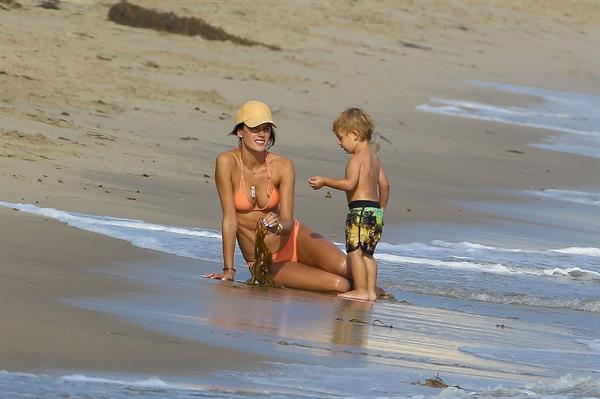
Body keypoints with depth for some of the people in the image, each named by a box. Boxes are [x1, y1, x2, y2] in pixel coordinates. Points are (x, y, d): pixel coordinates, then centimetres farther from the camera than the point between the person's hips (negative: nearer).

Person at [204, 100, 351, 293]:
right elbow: (230, 218, -16)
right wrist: (229, 270, -17)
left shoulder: (283, 166, -10)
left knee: (345, 268, -25)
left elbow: (288, 223, -15)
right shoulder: (227, 162, -15)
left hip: (295, 240, 2)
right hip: (267, 264, -2)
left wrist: (279, 226, -39)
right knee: (339, 286, -23)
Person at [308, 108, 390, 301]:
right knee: (367, 253, 13)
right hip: (375, 209, 10)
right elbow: (384, 184, 20)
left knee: (354, 250, -8)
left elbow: (350, 184, -20)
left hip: (360, 209, -10)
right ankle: (371, 291, 11)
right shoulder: (374, 157, 17)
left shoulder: (357, 158, -10)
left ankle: (361, 290, -11)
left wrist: (325, 182, -13)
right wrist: (380, 209, 29)